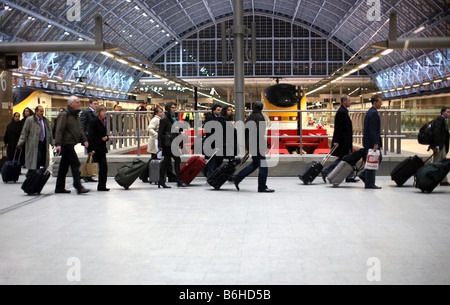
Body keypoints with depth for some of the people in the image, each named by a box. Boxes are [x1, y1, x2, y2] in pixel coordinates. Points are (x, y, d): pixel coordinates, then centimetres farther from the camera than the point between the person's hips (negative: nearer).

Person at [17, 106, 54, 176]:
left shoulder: (46, 120, 14)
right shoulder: (30, 120, -1)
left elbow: (49, 132, 22)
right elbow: (24, 133, -2)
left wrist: (52, 142, 18)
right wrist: (20, 143, -11)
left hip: (44, 144, 5)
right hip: (34, 145, -5)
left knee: (43, 162, 4)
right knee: (35, 162, -12)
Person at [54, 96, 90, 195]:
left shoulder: (76, 115, 17)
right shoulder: (64, 115, -11)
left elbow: (79, 129, 22)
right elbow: (59, 130, -17)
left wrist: (84, 140, 9)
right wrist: (58, 144, -24)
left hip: (71, 144, 9)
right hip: (67, 143, -9)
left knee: (64, 166, 12)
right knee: (75, 163, -14)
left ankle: (60, 187, 18)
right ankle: (78, 186, -16)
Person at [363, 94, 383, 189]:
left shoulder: (370, 112, 16)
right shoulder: (374, 113, -16)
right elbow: (372, 130, -21)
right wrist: (375, 144, -22)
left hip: (368, 142, 10)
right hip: (372, 142, -10)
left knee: (378, 158, 16)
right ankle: (369, 184, 0)